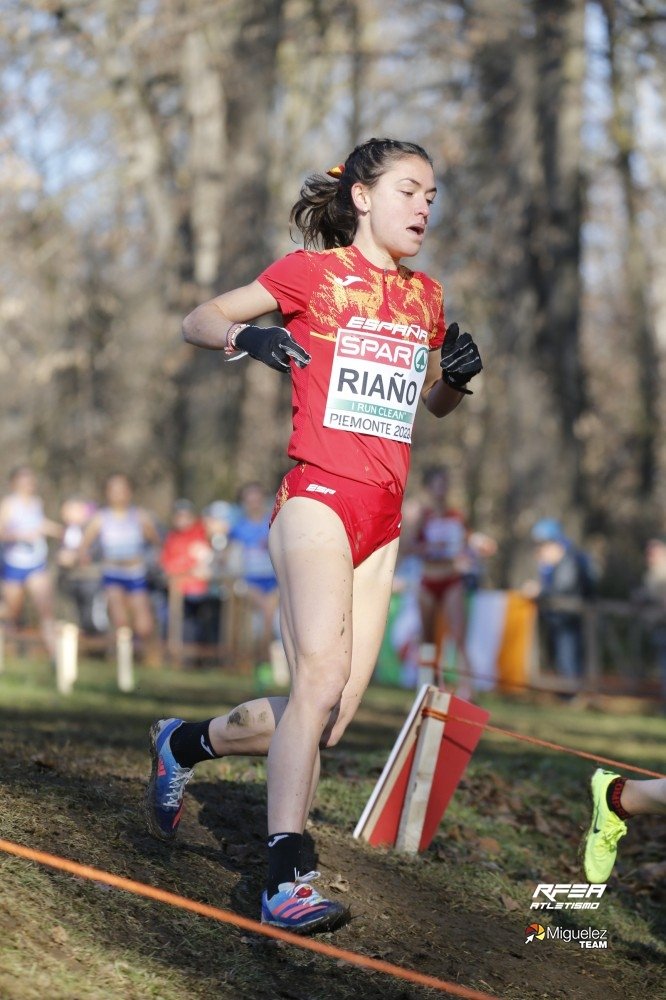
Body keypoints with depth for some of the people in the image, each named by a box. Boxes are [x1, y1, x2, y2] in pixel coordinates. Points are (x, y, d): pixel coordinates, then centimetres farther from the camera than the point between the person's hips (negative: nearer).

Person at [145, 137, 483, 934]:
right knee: (322, 682, -22)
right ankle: (286, 882, -20)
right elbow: (197, 321, 5)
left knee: (328, 719, 2)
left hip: (382, 518, 6)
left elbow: (437, 402, 30)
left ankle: (183, 745, 28)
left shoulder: (426, 297, 17)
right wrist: (248, 337, -17)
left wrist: (458, 374, 7)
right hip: (318, 496, -6)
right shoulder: (314, 271, 1)